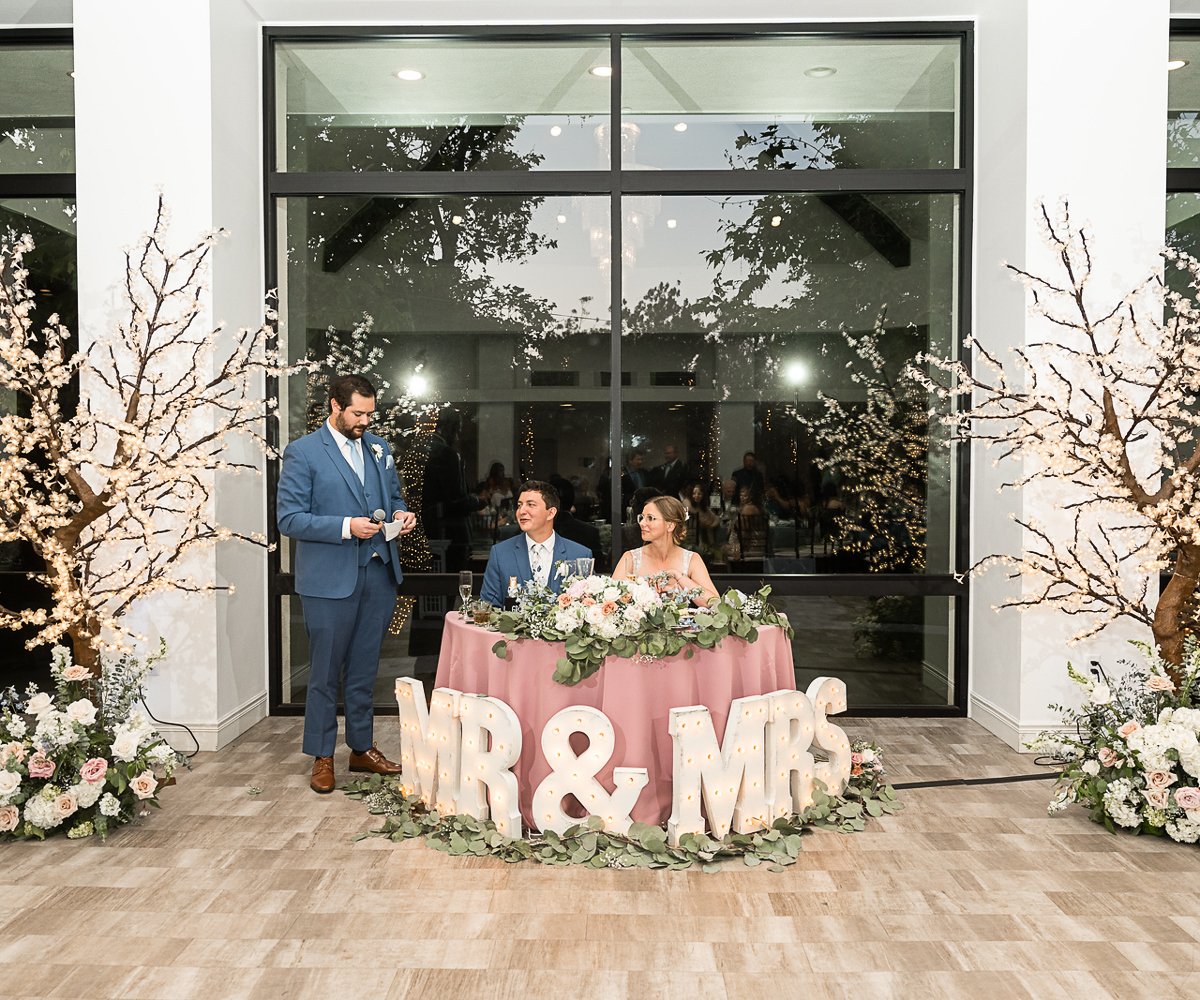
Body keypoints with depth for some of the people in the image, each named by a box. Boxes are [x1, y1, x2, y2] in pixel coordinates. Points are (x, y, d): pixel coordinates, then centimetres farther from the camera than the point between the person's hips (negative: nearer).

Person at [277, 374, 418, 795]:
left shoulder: (379, 448, 11)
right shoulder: (302, 452, -6)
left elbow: (393, 495, 23)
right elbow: (289, 518, -11)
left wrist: (400, 513, -1)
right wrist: (346, 527, -21)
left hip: (378, 574, 5)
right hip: (330, 579, -5)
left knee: (364, 669, 14)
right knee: (326, 671, 4)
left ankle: (362, 748, 26)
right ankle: (322, 757, 17)